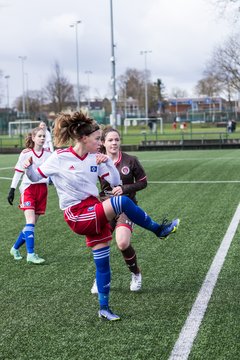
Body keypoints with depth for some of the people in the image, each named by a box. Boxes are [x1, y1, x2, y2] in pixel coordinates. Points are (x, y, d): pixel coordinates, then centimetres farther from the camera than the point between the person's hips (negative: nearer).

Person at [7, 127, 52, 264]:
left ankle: (15, 248, 24)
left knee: (33, 223, 7)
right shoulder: (25, 154, -5)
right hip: (28, 189, -4)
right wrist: (12, 189, -4)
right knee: (31, 221, -16)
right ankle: (31, 254, -15)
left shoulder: (48, 154, 4)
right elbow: (18, 172, 0)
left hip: (42, 190, 4)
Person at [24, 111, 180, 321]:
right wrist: (29, 167, -21)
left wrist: (108, 162, -10)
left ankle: (104, 308, 20)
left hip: (94, 212, 6)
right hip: (77, 216, -6)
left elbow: (116, 182, 5)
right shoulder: (60, 157, -9)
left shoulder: (96, 158, 3)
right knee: (122, 202, -25)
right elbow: (36, 176, 0)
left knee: (102, 261, 5)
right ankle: (159, 230, -6)